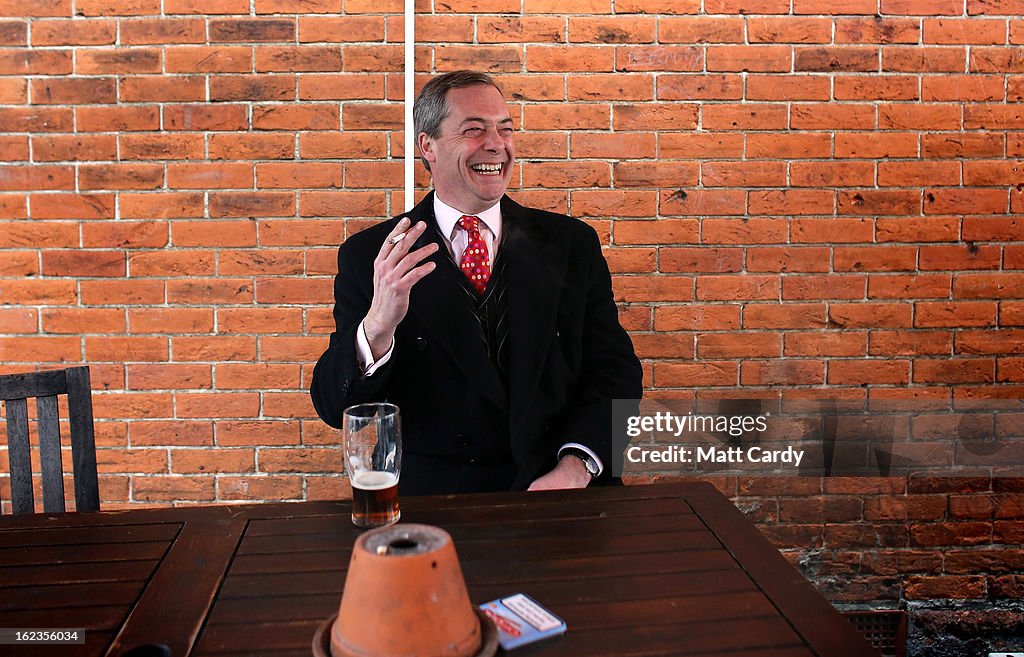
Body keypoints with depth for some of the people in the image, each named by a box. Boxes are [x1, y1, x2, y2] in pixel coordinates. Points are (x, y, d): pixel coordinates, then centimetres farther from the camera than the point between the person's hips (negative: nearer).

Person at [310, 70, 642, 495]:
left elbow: (614, 370, 6)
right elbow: (335, 408, -2)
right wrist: (378, 325, -23)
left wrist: (575, 467, -13)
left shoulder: (572, 243, 8)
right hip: (426, 497, -3)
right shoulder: (367, 256, 2)